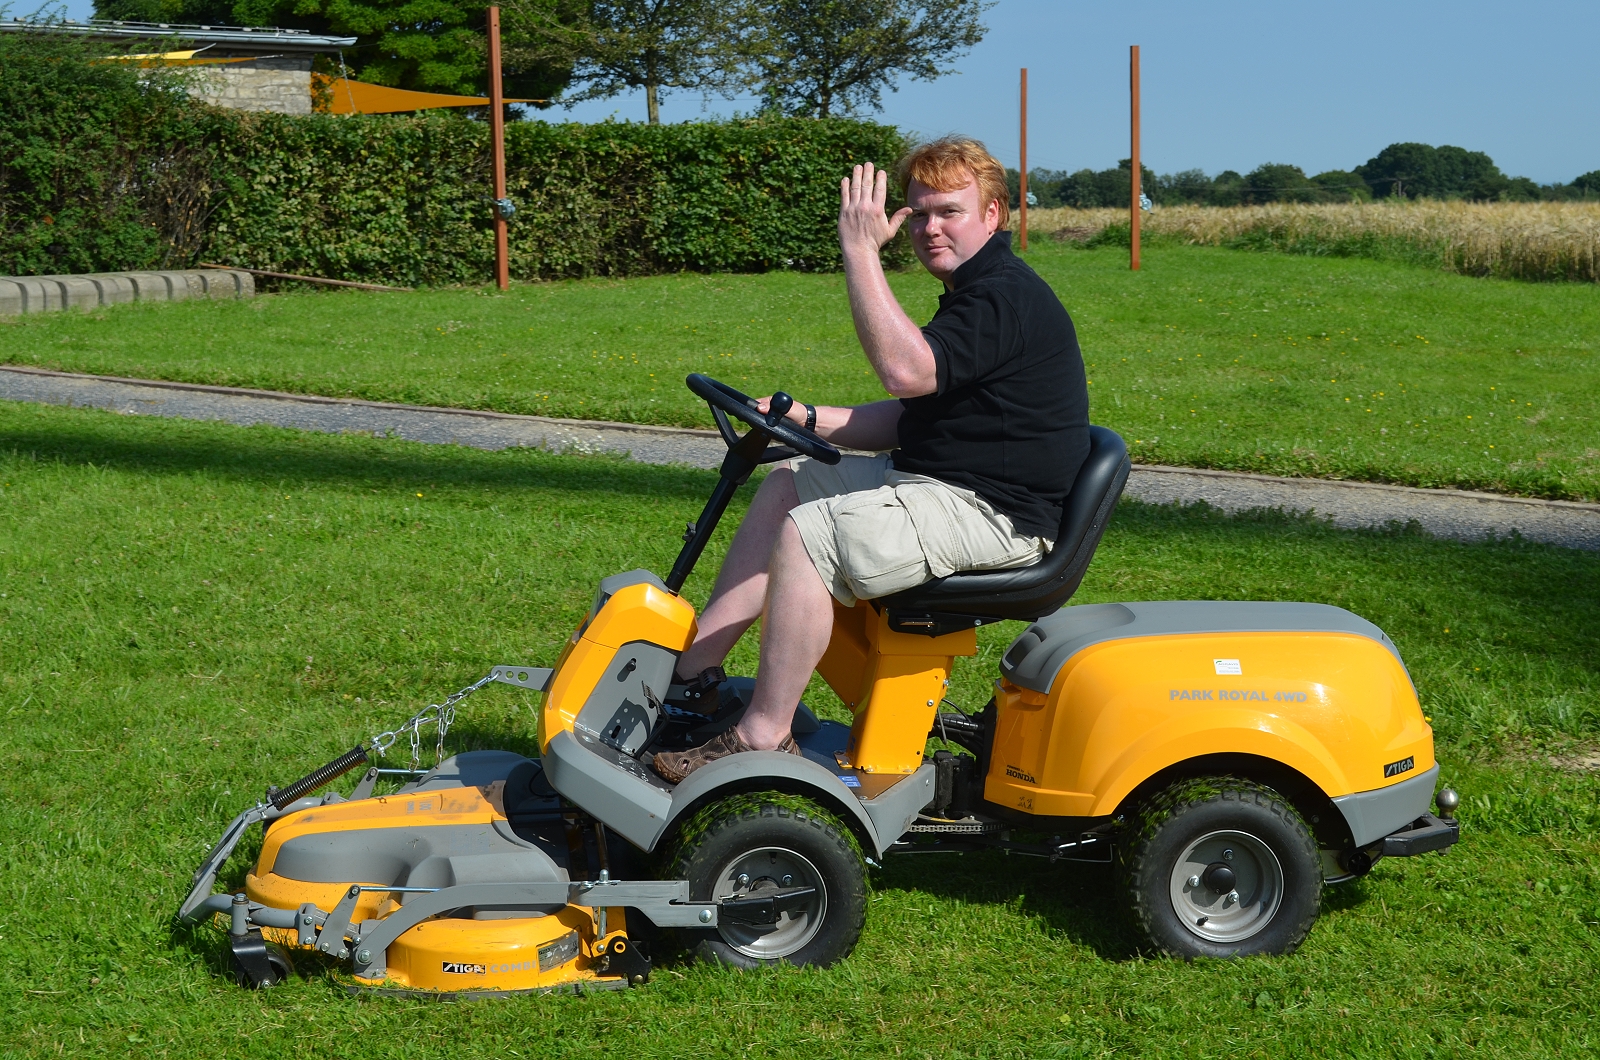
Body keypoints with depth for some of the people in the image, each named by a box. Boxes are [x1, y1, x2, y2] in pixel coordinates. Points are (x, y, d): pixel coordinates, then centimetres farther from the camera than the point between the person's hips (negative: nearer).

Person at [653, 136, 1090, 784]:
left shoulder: (1007, 298, -17)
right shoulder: (975, 293, 17)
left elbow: (906, 370, -34)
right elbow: (911, 418, 20)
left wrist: (861, 250, -29)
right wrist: (809, 421, 9)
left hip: (991, 512, -11)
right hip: (941, 482, 12)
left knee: (805, 531, -23)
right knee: (787, 482, 13)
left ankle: (765, 737, -16)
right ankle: (693, 667, 10)